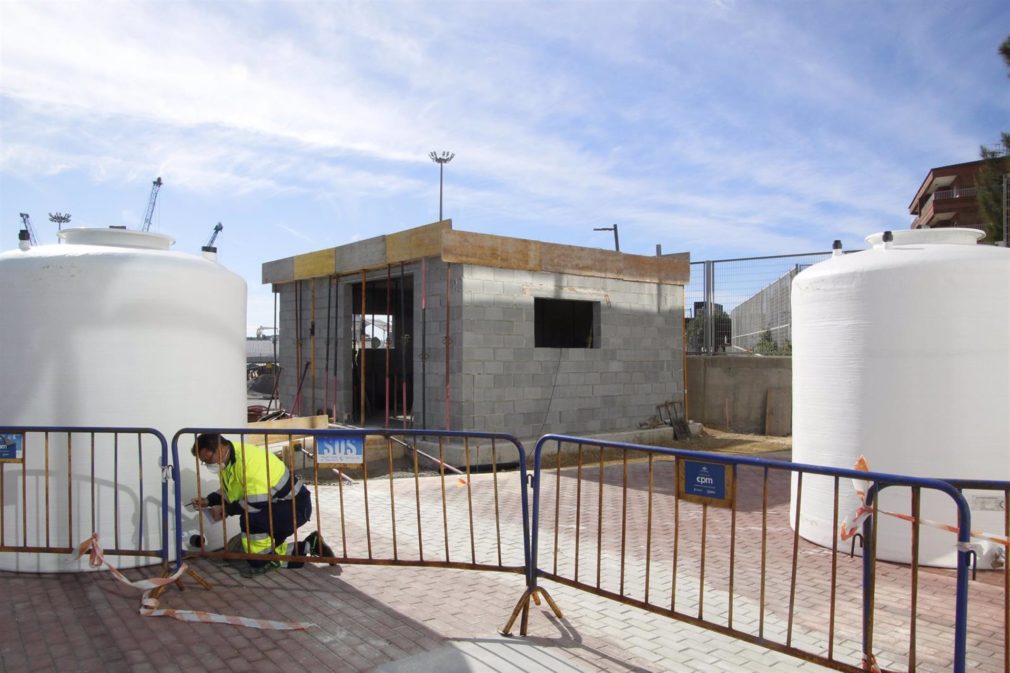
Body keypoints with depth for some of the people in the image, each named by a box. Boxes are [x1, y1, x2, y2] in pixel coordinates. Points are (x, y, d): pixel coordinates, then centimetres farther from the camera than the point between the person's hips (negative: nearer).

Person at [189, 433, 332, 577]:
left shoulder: (248, 459, -29)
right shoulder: (226, 461, 2)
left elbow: (258, 501, -30)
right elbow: (229, 492, 15)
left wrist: (226, 510, -21)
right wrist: (208, 501, -2)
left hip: (295, 505, -10)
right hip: (275, 505, 10)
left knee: (249, 519, -31)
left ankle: (263, 562, -8)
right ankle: (308, 546, 19)